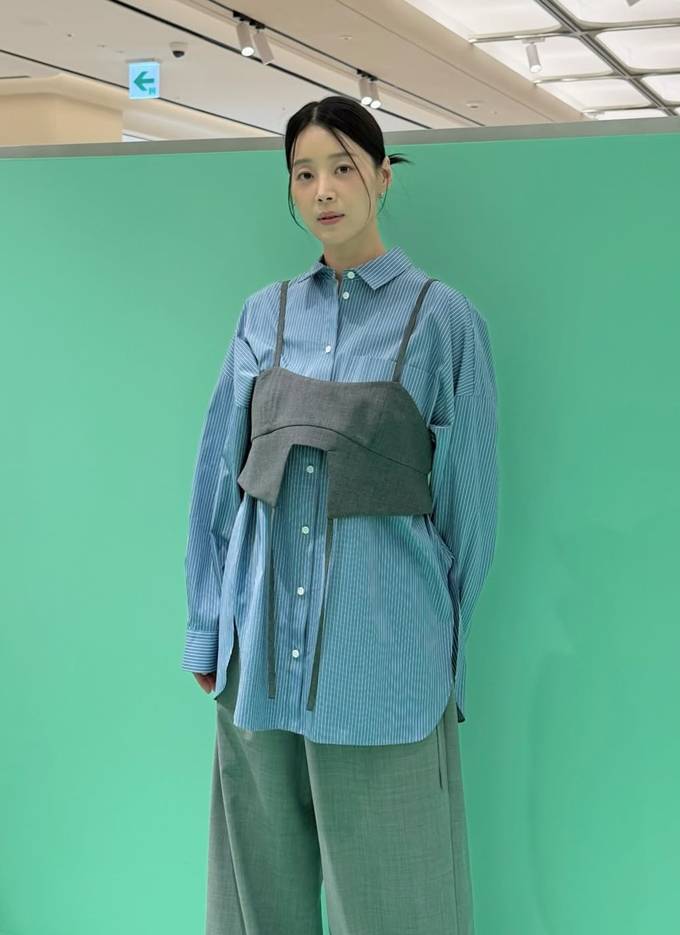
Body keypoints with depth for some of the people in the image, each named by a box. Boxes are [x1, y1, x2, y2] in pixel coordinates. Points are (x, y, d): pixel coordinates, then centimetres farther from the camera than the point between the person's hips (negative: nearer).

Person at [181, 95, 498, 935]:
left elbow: (468, 496, 0)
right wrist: (209, 626, 8)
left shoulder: (442, 318, -3)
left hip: (380, 647, -3)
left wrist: (443, 644, 3)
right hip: (263, 638, 4)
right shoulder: (265, 315, 7)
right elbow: (220, 475, 9)